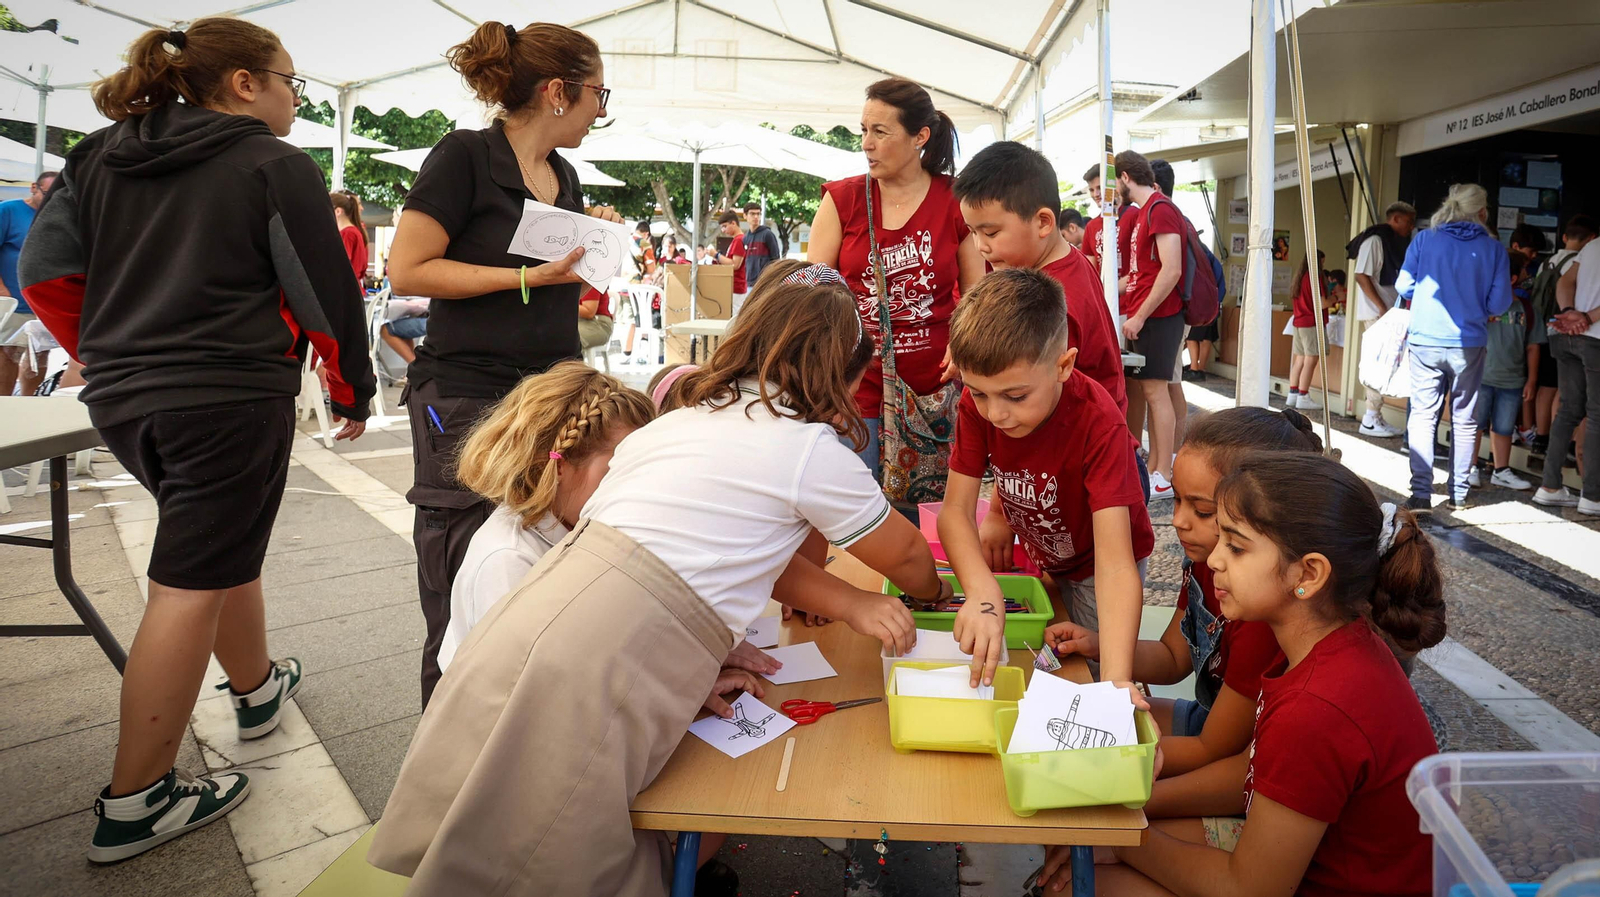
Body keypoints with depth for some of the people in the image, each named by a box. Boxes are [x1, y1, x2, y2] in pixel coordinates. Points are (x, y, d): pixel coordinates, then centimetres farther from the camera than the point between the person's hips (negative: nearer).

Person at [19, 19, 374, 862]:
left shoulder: (98, 158, 13)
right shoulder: (275, 167, -5)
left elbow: (45, 272, 10)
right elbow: (325, 294, -7)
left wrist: (111, 357, 22)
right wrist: (352, 393, 5)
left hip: (122, 402, 8)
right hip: (231, 399, -7)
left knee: (223, 542, 25)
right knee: (191, 587, -2)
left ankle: (256, 687, 43)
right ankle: (136, 800, 4)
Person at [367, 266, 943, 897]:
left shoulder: (688, 416, 17)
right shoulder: (810, 448, -2)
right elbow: (907, 556, 14)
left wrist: (853, 604, 25)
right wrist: (935, 592, 34)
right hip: (579, 686, -7)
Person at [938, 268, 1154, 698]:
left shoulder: (1099, 424, -37)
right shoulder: (978, 405, -24)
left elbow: (1114, 564, -43)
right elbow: (955, 510, -26)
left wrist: (1115, 681, -54)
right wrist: (983, 594, -45)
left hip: (1092, 568, -4)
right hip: (1038, 560, 4)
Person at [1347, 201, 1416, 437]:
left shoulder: (1394, 243, 18)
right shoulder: (1374, 240, -9)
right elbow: (1361, 275, -16)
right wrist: (1382, 307, -19)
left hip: (1387, 313, 9)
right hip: (1374, 314, -9)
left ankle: (1375, 417, 15)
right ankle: (1371, 419, -4)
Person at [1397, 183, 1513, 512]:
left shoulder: (1423, 240, 0)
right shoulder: (1493, 248, 0)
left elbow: (1403, 286, 1)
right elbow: (1500, 303, -2)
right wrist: (1479, 308, 19)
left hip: (1425, 341, 0)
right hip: (1468, 343, 0)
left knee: (1423, 416, 2)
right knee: (1464, 419, 11)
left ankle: (1421, 494, -6)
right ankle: (1458, 494, 18)